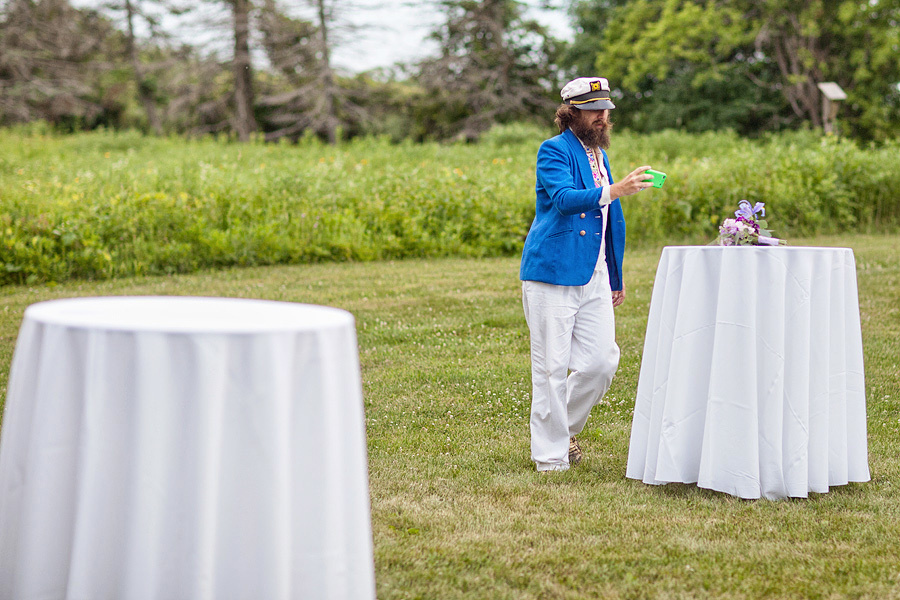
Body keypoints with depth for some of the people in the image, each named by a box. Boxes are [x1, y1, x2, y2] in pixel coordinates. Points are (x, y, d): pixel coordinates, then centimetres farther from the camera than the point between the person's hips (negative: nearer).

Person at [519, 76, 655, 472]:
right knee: (551, 367, -3)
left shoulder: (600, 155, 18)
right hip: (553, 273, -7)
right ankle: (550, 455, 7)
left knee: (601, 361, 1)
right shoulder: (553, 151, -6)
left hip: (594, 276, 7)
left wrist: (615, 277, 24)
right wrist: (615, 190, -37)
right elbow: (564, 198, -24)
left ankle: (565, 428, 24)